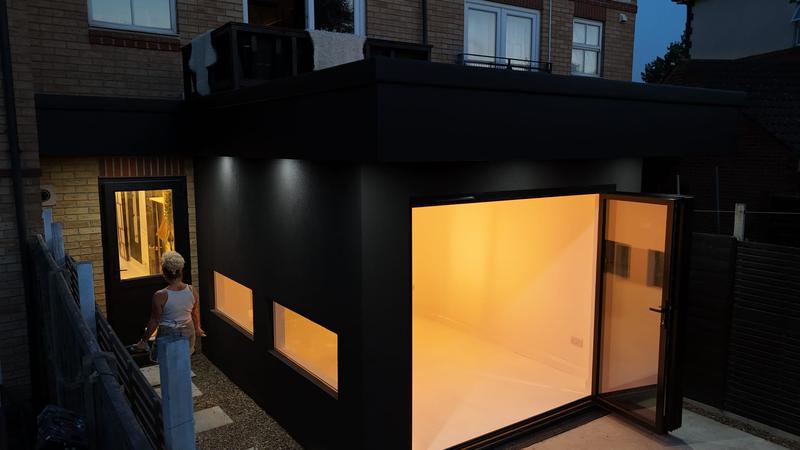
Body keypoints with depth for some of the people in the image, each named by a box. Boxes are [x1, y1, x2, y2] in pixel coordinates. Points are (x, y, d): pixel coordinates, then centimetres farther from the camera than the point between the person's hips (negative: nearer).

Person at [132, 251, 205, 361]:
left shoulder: (160, 296, -23)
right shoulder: (192, 291, -11)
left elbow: (154, 321, -14)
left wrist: (144, 341, 1)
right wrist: (197, 328, 23)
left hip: (168, 334, -4)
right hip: (188, 333, 4)